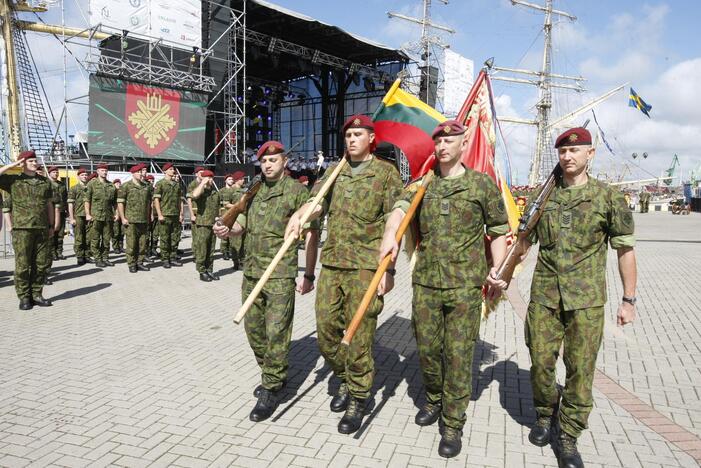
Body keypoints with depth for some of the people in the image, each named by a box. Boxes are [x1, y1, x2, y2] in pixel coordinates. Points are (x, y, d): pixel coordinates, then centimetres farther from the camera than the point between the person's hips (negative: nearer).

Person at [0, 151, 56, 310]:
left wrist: (51, 226, 13)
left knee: (42, 264, 6)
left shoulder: (45, 182, 14)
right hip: (22, 228, -3)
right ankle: (24, 298, 9)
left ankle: (36, 294, 17)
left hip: (42, 229, 3)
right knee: (22, 264, -1)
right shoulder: (13, 180, 5)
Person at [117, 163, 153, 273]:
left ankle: (140, 263, 15)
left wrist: (148, 218, 16)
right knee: (131, 244, -2)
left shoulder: (147, 186, 13)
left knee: (142, 243, 6)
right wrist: (123, 218, -9)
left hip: (144, 221, 5)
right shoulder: (126, 186, -2)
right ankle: (131, 265, 6)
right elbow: (120, 203, -4)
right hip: (131, 220, -5)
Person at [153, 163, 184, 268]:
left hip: (176, 216, 5)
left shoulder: (177, 185, 15)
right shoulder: (160, 183, -1)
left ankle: (173, 258, 15)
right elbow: (156, 199, -6)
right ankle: (165, 260, 6)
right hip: (165, 215, -5)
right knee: (164, 239, -1)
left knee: (175, 239, 7)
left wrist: (181, 214, 8)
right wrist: (159, 214, -13)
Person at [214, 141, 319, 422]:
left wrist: (309, 275, -8)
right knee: (253, 329, 15)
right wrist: (228, 230, -10)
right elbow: (243, 222, 14)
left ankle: (272, 390, 11)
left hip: (280, 275, -7)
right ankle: (272, 375, 34)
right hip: (251, 273, 7)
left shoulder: (296, 191, -5)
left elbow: (311, 235, -6)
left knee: (276, 332, -4)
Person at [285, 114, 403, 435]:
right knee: (326, 331, 9)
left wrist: (388, 267, -10)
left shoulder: (386, 173, 0)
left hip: (365, 265, -5)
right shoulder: (335, 172, 15)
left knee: (358, 336, 0)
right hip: (331, 262, 5)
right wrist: (298, 214, -20)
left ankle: (357, 401, 18)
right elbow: (317, 202, 3)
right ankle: (344, 379, 35)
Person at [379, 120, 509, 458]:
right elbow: (401, 207, -9)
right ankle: (433, 401, 40)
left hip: (465, 285, -3)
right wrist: (390, 233, -30)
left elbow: (499, 230, 7)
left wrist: (497, 269, -4)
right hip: (425, 281, 3)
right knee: (426, 348, 13)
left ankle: (453, 425, 18)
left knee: (458, 355, 2)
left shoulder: (482, 183, 2)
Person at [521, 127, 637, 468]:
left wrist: (628, 299, 1)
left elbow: (625, 249, 2)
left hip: (587, 299, -2)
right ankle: (545, 414, 35)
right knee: (540, 362, 8)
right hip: (544, 296, 2)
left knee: (580, 369, 4)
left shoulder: (608, 197, -1)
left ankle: (568, 438, 21)